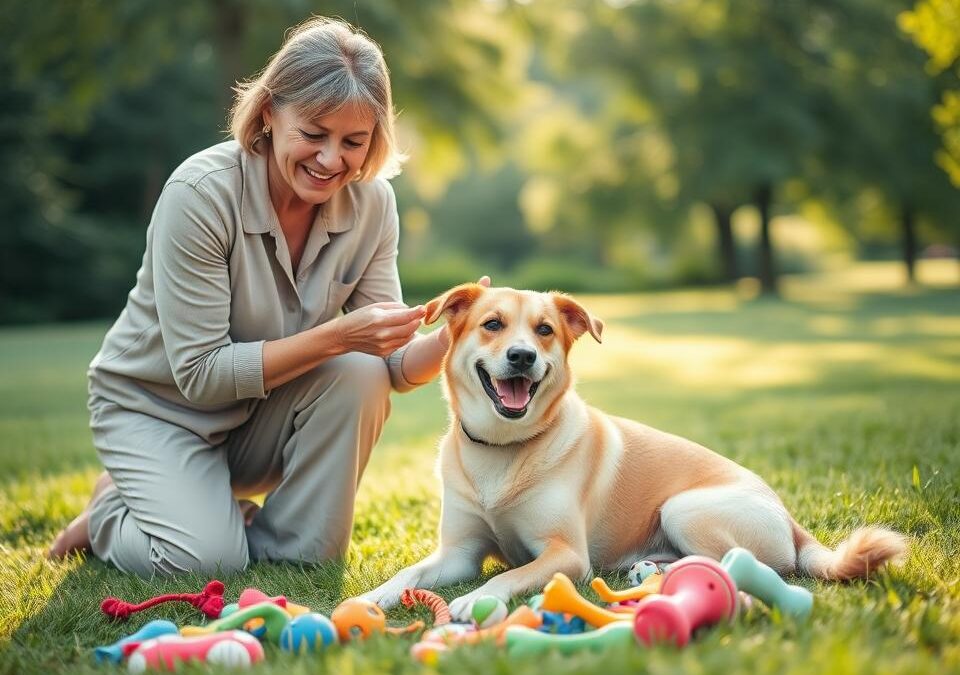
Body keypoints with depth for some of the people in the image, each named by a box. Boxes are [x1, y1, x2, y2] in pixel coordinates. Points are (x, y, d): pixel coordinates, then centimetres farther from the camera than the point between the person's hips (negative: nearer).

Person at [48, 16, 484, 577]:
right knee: (209, 559, -26)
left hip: (265, 414, 4)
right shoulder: (201, 193, -26)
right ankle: (111, 513, 9)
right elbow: (200, 375, -27)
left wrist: (449, 338, -34)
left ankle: (282, 550, -6)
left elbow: (392, 366, -12)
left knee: (359, 374, -26)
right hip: (156, 406, -4)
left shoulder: (372, 203, -12)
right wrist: (336, 336, -37)